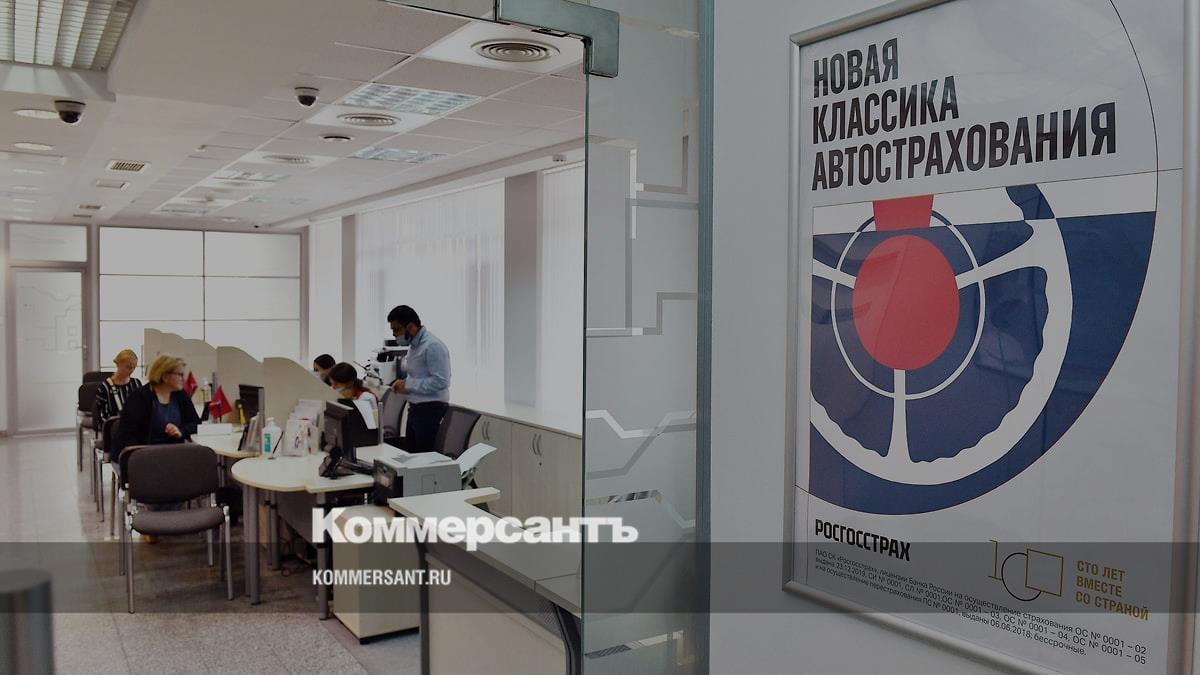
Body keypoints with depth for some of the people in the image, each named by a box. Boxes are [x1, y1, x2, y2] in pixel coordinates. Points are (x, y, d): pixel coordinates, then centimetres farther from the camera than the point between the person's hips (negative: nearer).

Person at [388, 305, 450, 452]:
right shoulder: (414, 345, 14)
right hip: (415, 409, 9)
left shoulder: (433, 346, -16)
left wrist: (408, 385, -18)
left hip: (430, 410, -9)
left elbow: (440, 381, -23)